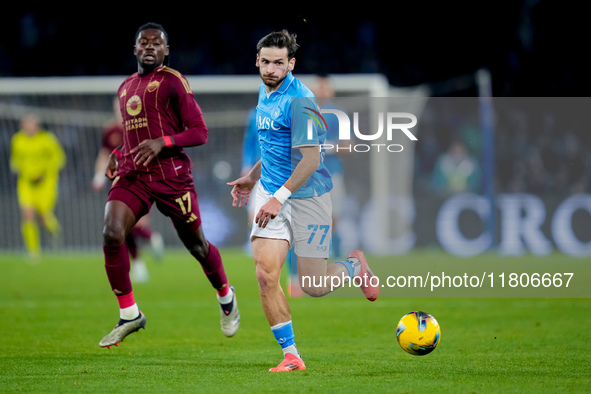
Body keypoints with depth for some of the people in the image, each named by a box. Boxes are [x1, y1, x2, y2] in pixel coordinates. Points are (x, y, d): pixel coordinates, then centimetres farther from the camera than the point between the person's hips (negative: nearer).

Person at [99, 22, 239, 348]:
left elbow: (199, 132, -7)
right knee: (111, 235, -18)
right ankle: (129, 315, -7)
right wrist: (118, 154, 12)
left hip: (171, 175, -5)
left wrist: (162, 142, -22)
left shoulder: (173, 82, -3)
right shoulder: (125, 88, 17)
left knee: (196, 245, 7)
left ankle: (226, 297, 37)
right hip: (131, 174, 5)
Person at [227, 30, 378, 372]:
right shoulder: (265, 93, 9)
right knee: (266, 275, -8)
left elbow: (310, 157, -23)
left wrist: (279, 197, -25)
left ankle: (355, 266, 32)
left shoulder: (299, 100, -18)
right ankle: (291, 354, 0)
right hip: (271, 191, 7)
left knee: (314, 287, 0)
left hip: (306, 195, -7)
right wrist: (252, 177, 29)